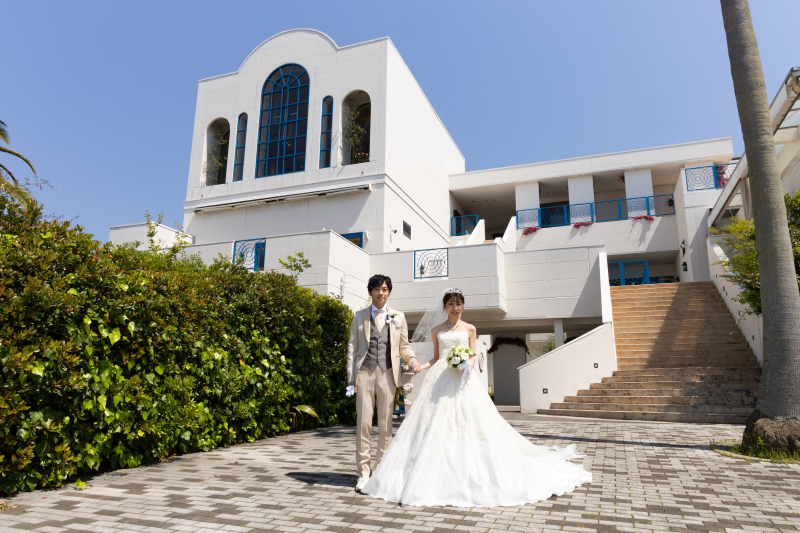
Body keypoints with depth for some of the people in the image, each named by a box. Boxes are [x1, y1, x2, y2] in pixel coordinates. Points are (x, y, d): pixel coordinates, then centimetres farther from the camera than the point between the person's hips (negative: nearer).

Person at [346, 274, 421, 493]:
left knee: (385, 425, 5)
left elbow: (404, 346, 13)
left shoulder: (398, 317, 11)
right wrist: (351, 377, 1)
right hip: (365, 374, 0)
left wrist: (412, 359, -9)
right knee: (363, 424, -2)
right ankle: (363, 472, 8)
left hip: (387, 374, 1)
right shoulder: (359, 316, 10)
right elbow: (352, 348, 8)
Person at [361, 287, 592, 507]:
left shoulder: (469, 329, 11)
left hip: (463, 380, -1)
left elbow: (473, 355, 8)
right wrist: (421, 366, -3)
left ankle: (474, 476, 1)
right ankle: (435, 478, 2)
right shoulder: (436, 330, 13)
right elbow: (435, 358, 14)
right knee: (435, 425, -6)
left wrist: (468, 364, -13)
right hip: (440, 379, 1)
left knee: (469, 423, -9)